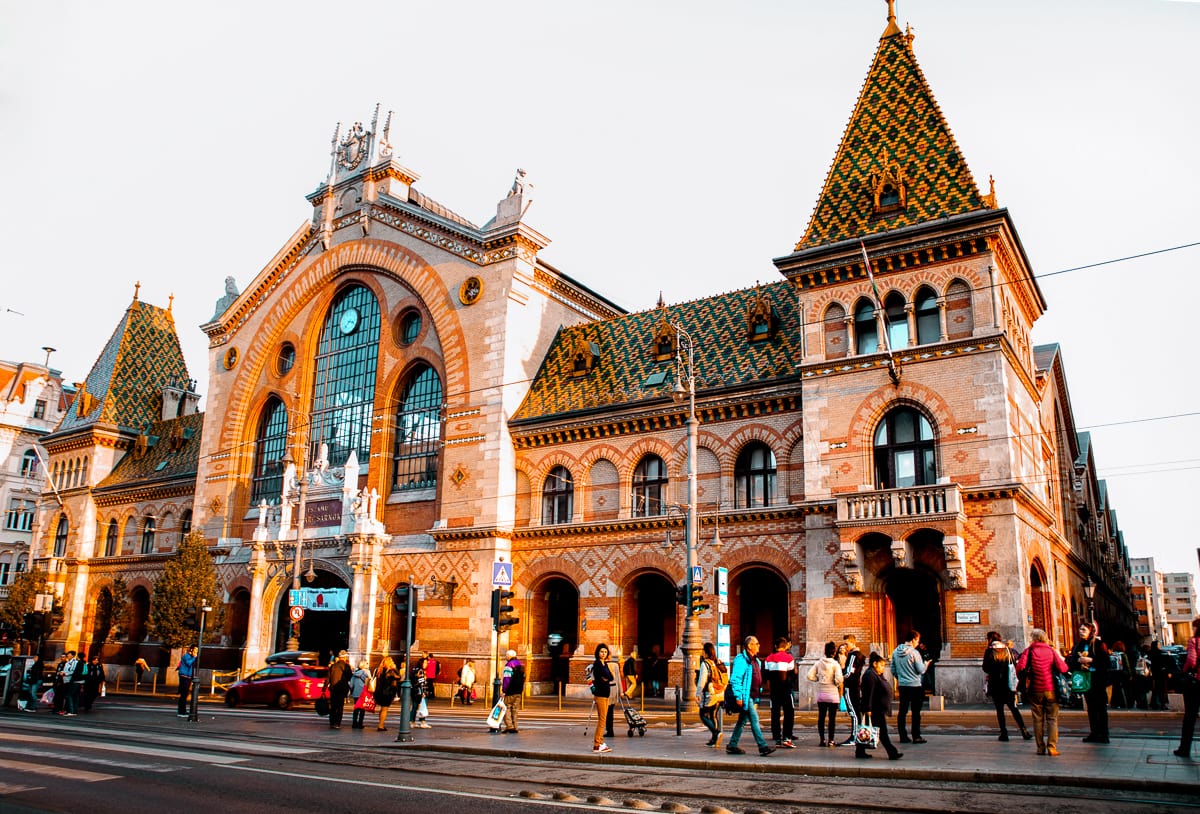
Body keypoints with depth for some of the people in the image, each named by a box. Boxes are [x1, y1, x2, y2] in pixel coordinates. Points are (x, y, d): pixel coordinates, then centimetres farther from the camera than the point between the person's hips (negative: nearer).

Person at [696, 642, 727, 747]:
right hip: (720, 694, 7)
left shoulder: (705, 664, -13)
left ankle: (716, 733, -15)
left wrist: (698, 694, -6)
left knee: (703, 715, 4)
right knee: (714, 715, 16)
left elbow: (702, 681, -14)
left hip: (709, 694, -7)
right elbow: (727, 679, 10)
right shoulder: (720, 663, 6)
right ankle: (713, 740, 17)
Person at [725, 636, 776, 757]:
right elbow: (735, 679, -15)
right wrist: (738, 697, -19)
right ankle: (762, 746, -6)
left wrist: (756, 700, 21)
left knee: (742, 721, 11)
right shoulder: (741, 659, -11)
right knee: (754, 720, -8)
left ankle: (732, 746, 17)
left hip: (752, 697, 9)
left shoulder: (756, 661, 17)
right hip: (745, 696, -9)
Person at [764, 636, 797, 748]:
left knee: (775, 714, 7)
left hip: (774, 690, 4)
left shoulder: (769, 658, 5)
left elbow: (766, 675, 8)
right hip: (786, 688, -4)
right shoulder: (788, 657, -8)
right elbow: (793, 674, -7)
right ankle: (786, 738, -6)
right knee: (789, 713, 3)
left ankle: (777, 739, 8)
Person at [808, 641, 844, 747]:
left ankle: (822, 740, 12)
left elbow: (810, 675, -3)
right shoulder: (835, 664, -10)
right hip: (832, 694, -3)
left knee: (821, 717, 9)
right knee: (832, 718, 5)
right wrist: (838, 684, 1)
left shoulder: (819, 662, 1)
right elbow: (839, 679, -20)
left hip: (821, 694, 3)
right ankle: (831, 740, 7)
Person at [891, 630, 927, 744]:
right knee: (916, 712, 1)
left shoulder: (896, 652, 4)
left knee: (902, 711, 8)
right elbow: (921, 670, -11)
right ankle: (916, 736, 2)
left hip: (902, 685, 6)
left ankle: (903, 736, 10)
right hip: (915, 685, -6)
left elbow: (893, 669, 10)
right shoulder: (914, 653, -15)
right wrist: (925, 663, 8)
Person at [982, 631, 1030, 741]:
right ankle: (1023, 730, 2)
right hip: (1009, 684, 3)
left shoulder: (989, 651, -4)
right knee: (1014, 708, 11)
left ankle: (1004, 732, -1)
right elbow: (1015, 666, 6)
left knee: (999, 709, 3)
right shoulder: (1008, 650, 6)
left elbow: (985, 668, -5)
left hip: (995, 684, -3)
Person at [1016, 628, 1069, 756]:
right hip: (1051, 689, 0)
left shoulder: (1029, 650, -3)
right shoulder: (1051, 650, -1)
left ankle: (1041, 748, 9)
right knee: (1052, 719, 5)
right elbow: (1063, 668, -10)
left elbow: (1020, 667, -14)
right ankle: (1052, 747, -4)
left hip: (1035, 690, 0)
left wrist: (1026, 675, 7)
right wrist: (1060, 658, 11)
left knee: (1038, 719, 9)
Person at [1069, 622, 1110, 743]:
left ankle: (1103, 734, 0)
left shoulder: (1099, 644, -4)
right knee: (1091, 707, 8)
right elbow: (1071, 661, 7)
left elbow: (1106, 660, -13)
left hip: (1098, 679, -5)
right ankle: (1094, 733, 13)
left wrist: (1091, 660, -20)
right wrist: (1078, 661, -12)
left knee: (1101, 707, -3)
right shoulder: (1077, 646, 11)